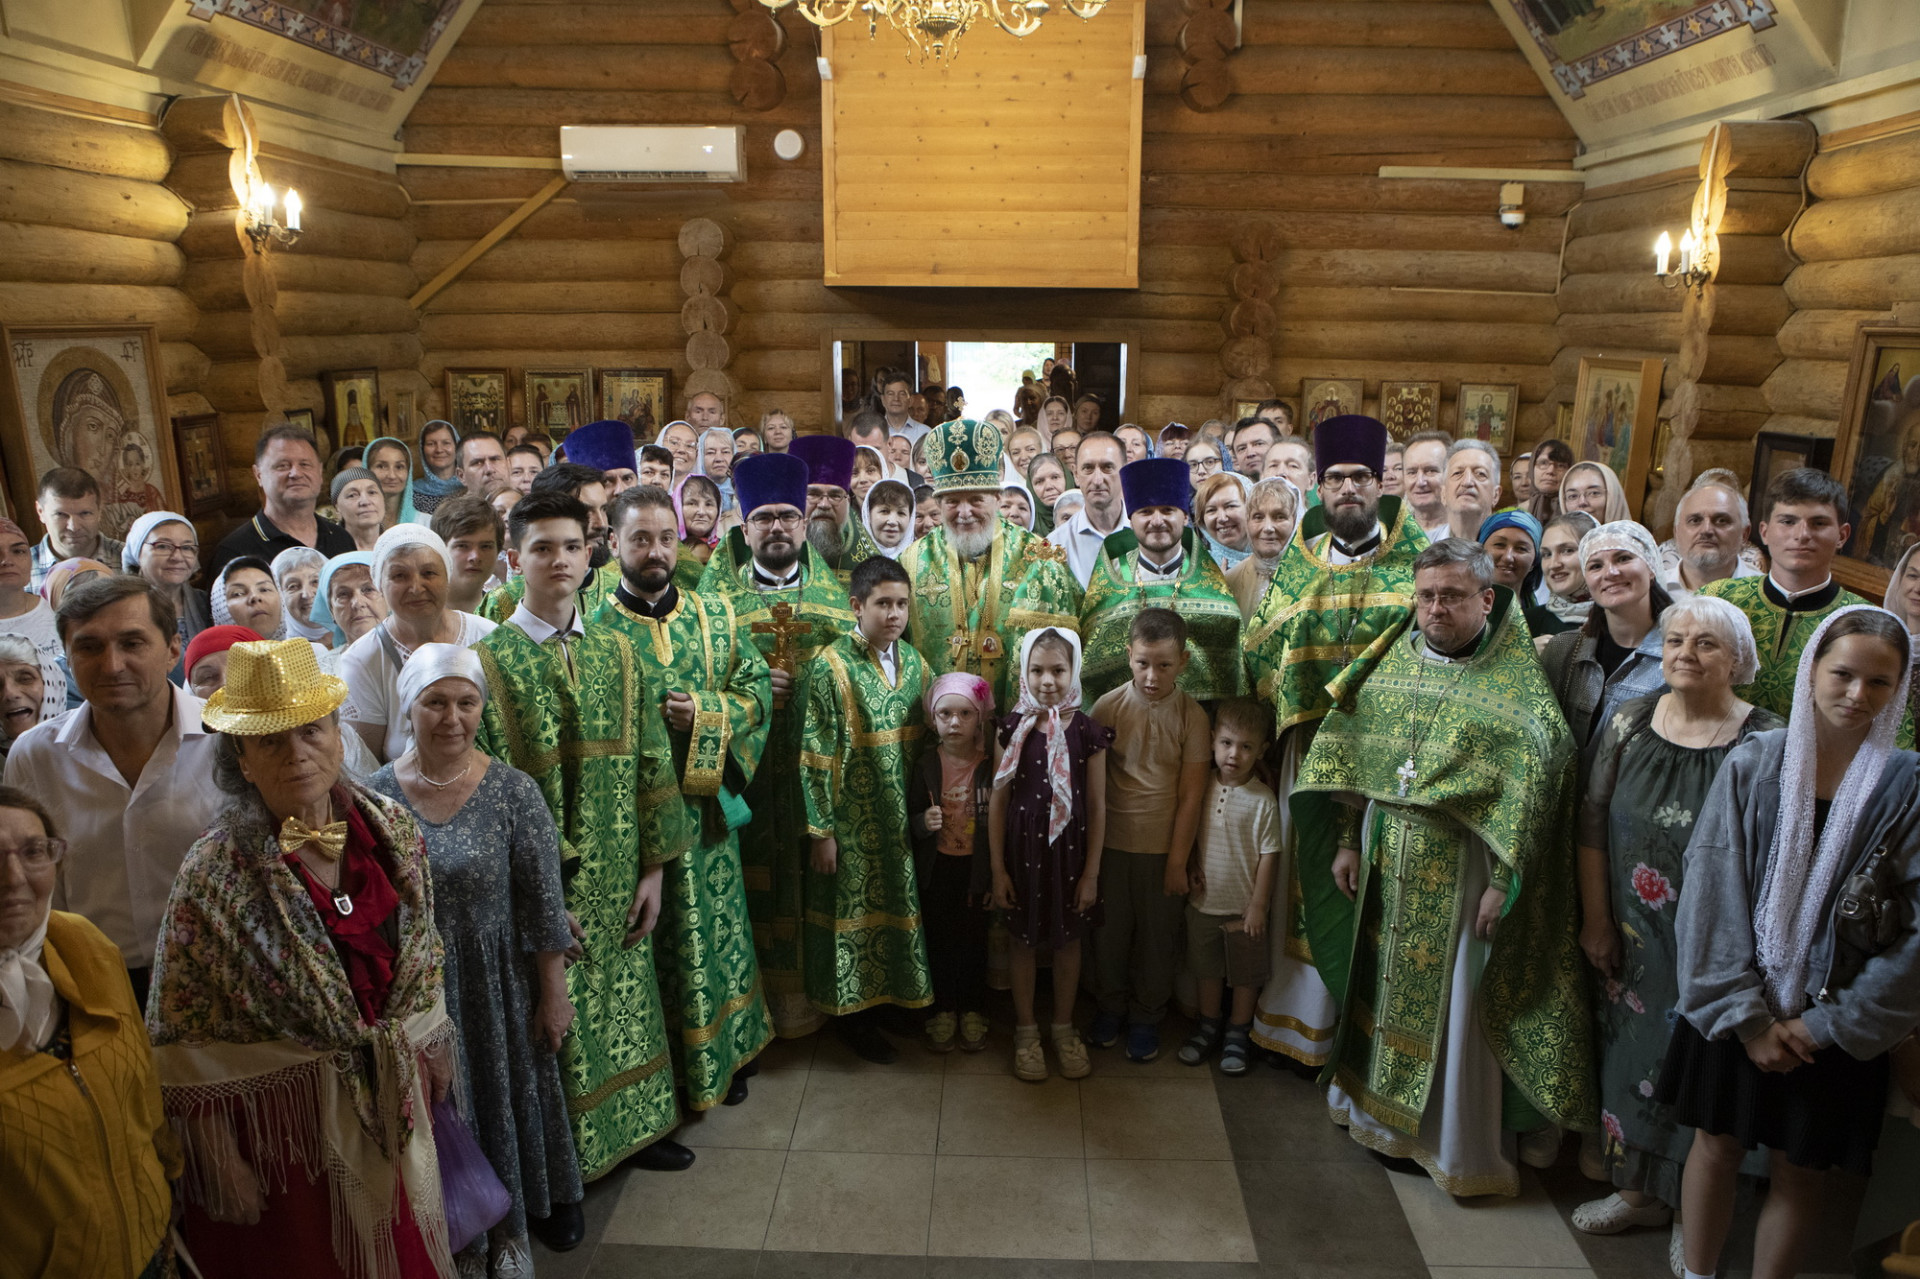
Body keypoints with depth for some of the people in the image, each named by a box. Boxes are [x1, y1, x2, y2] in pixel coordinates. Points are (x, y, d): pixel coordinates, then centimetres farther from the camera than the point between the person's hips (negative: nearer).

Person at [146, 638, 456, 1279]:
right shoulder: (214, 876, -19)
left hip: (394, 1101, 4)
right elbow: (185, 1040, -13)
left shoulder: (392, 828, -7)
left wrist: (436, 1044, 11)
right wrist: (220, 1159, -11)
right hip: (282, 1120, -3)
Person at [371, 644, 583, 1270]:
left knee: (505, 1097, 15)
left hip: (498, 985, -1)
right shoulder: (376, 795, -8)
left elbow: (543, 906, -9)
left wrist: (555, 994, -6)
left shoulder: (513, 791, -14)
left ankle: (509, 1230, 41)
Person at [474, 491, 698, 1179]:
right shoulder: (489, 662, -9)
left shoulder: (616, 652, 3)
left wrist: (653, 868, 1)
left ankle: (633, 1126, 37)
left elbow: (649, 765, 4)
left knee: (624, 999, 17)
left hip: (616, 880, 4)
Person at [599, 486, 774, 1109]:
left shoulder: (716, 614, 6)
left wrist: (704, 712, -13)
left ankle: (728, 1054, 32)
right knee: (653, 939, 7)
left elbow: (757, 690, 3)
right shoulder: (593, 624, -5)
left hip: (707, 806, 4)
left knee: (717, 927, 14)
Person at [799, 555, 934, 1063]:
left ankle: (883, 998, 36)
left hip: (902, 819, 5)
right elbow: (813, 755, -14)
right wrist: (820, 829, -14)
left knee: (896, 905, 16)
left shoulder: (912, 660, 3)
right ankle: (852, 1017, 25)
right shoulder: (831, 666, -14)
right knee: (854, 911, 7)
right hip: (852, 824, -5)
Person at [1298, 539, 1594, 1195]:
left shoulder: (1517, 684, -10)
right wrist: (1346, 842, 5)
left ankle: (1460, 1146, 23)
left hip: (1460, 869, -5)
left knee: (1456, 1003, 5)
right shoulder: (1392, 665, 5)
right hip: (1387, 863, 5)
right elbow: (1351, 757, 8)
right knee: (1384, 983, 16)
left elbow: (1534, 787, -13)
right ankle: (1381, 1113, 35)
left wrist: (1504, 880, -17)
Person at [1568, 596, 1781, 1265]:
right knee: (1633, 1052, 17)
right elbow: (1592, 826, 1)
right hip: (1636, 939, 4)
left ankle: (1697, 1209, 29)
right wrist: (1596, 921, 1)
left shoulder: (1766, 741, -12)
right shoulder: (1629, 724, -2)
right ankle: (1639, 1190, 39)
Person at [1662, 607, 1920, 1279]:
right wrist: (1746, 1015, -11)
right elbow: (1711, 893, -7)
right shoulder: (1753, 763, -6)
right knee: (1715, 1145, 13)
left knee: (1799, 1169, 12)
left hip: (1833, 1027, 0)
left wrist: (1831, 1022, -9)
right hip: (1734, 1010, 1)